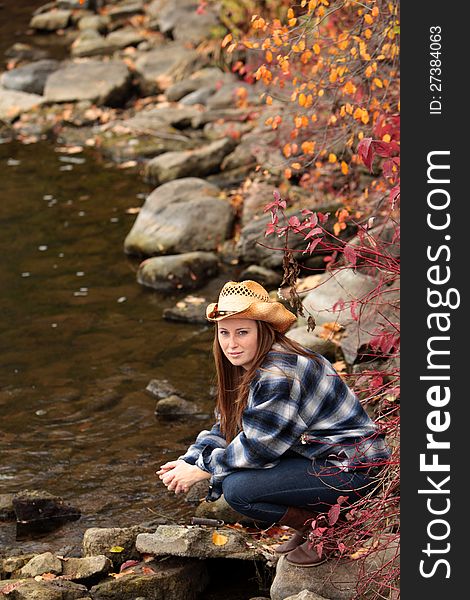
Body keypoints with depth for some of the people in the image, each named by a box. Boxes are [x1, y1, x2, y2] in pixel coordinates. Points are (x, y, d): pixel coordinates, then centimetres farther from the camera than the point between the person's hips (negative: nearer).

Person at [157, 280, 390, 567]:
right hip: (319, 454, 10)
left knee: (238, 488, -19)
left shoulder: (279, 375, -25)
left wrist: (200, 471, -12)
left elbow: (259, 446, -22)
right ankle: (309, 526, 11)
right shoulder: (250, 366, 6)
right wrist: (188, 462, -5)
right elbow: (226, 428, 10)